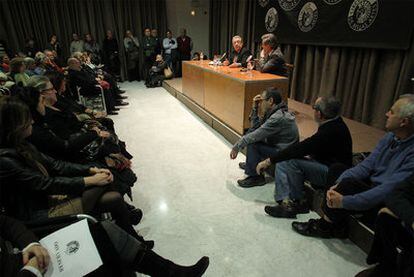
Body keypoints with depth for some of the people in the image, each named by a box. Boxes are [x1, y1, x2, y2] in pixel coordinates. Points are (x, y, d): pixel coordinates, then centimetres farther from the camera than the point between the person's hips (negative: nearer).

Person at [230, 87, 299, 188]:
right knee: (250, 132, 8)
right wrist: (255, 108, -6)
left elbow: (256, 135, -27)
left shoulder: (278, 118, -28)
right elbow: (255, 127, 4)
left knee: (252, 143, -23)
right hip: (276, 146, 10)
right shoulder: (273, 112, 2)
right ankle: (251, 163, 21)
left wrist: (237, 147, -18)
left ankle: (256, 176, -9)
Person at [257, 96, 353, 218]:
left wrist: (269, 161, -23)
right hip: (324, 163, 10)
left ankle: (298, 202, -9)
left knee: (293, 162, -26)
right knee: (282, 161, -4)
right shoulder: (333, 122, 2)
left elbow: (299, 148, -29)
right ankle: (286, 202, -10)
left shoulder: (331, 131, -28)